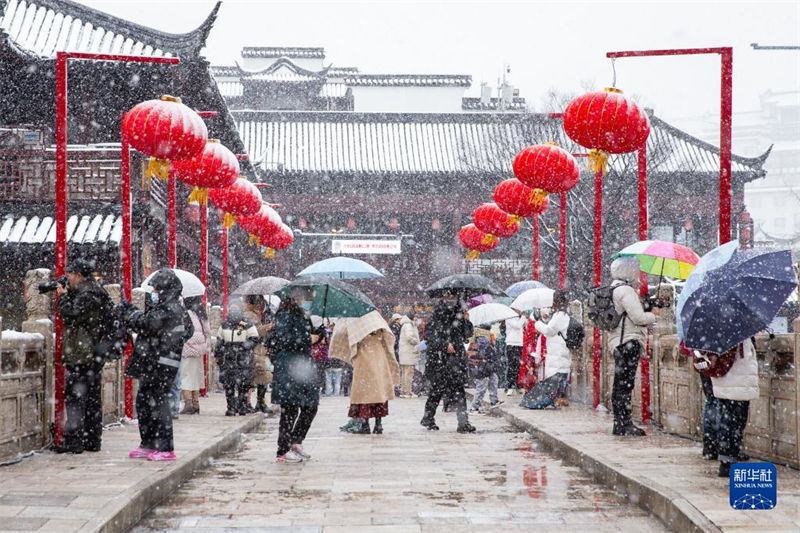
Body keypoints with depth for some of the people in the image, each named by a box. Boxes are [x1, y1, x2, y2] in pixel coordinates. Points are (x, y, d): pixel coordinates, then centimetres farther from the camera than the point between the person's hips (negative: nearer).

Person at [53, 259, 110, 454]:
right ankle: (93, 441, 17)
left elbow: (70, 315, -19)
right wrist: (67, 294, 10)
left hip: (82, 356, -10)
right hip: (96, 355, 10)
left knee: (74, 397, -7)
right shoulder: (98, 292, 15)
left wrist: (63, 296, -5)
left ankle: (74, 441, -7)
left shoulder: (86, 295, -15)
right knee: (93, 399, 12)